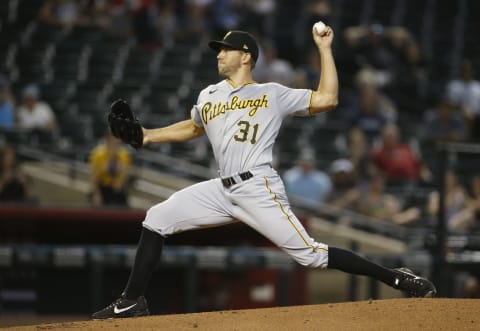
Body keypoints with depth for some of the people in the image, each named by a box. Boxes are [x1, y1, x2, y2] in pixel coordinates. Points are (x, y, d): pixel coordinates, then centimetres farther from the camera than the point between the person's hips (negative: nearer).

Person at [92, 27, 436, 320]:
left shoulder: (273, 94, 3)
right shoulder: (209, 97, 19)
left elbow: (327, 99, -4)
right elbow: (193, 128, 38)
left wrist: (324, 49, -5)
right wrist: (148, 135, 27)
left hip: (259, 190, -6)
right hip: (224, 190, 6)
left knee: (310, 254, -14)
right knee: (157, 219, -2)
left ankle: (397, 279, -8)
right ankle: (132, 302, 5)